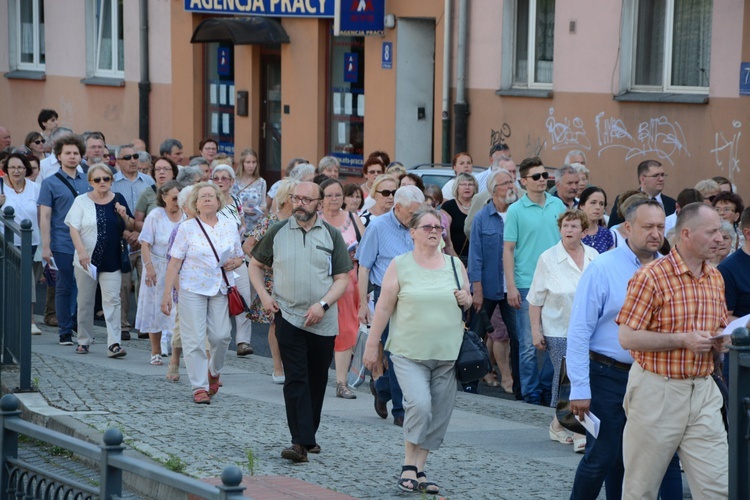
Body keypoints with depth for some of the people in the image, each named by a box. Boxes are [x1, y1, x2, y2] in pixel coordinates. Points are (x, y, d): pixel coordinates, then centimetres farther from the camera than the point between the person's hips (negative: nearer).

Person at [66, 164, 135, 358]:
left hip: (112, 260, 0)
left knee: (112, 300, -8)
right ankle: (84, 340, 21)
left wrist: (125, 216, -9)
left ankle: (114, 343, -13)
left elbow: (131, 227, 13)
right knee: (85, 301, 9)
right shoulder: (82, 201, 1)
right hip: (87, 259, 0)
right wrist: (81, 251, -18)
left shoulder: (118, 199, 7)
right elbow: (74, 228, -6)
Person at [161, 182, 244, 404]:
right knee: (194, 339, -5)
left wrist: (234, 262, -6)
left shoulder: (230, 227, 9)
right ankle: (199, 387, 1)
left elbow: (239, 257, 19)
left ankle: (214, 372, 24)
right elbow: (174, 263, -2)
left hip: (221, 289, 2)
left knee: (221, 335, -5)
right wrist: (167, 294, -6)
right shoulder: (187, 228, -1)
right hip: (192, 289, -2)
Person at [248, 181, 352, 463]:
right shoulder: (278, 232, 5)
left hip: (323, 321, 1)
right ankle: (301, 442, -16)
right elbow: (255, 264, 16)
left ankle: (308, 436, 24)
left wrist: (323, 305, -12)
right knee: (296, 379, -11)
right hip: (288, 316, -1)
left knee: (317, 381, 9)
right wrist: (263, 296, 1)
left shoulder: (331, 236, 3)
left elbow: (342, 279, 2)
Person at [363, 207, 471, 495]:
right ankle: (409, 464, -3)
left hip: (448, 353, 4)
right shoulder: (400, 266, 0)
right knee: (419, 405, -19)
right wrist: (372, 345, -2)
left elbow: (468, 302, 21)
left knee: (438, 415, 3)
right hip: (410, 353, -4)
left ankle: (418, 469, 13)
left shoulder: (455, 265, 10)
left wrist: (465, 300, -3)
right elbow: (384, 308, -1)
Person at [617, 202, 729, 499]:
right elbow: (627, 338, -15)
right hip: (657, 391, -6)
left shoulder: (715, 278, 11)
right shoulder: (651, 277, -12)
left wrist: (722, 340, -1)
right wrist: (683, 340, -20)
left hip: (702, 391, 6)